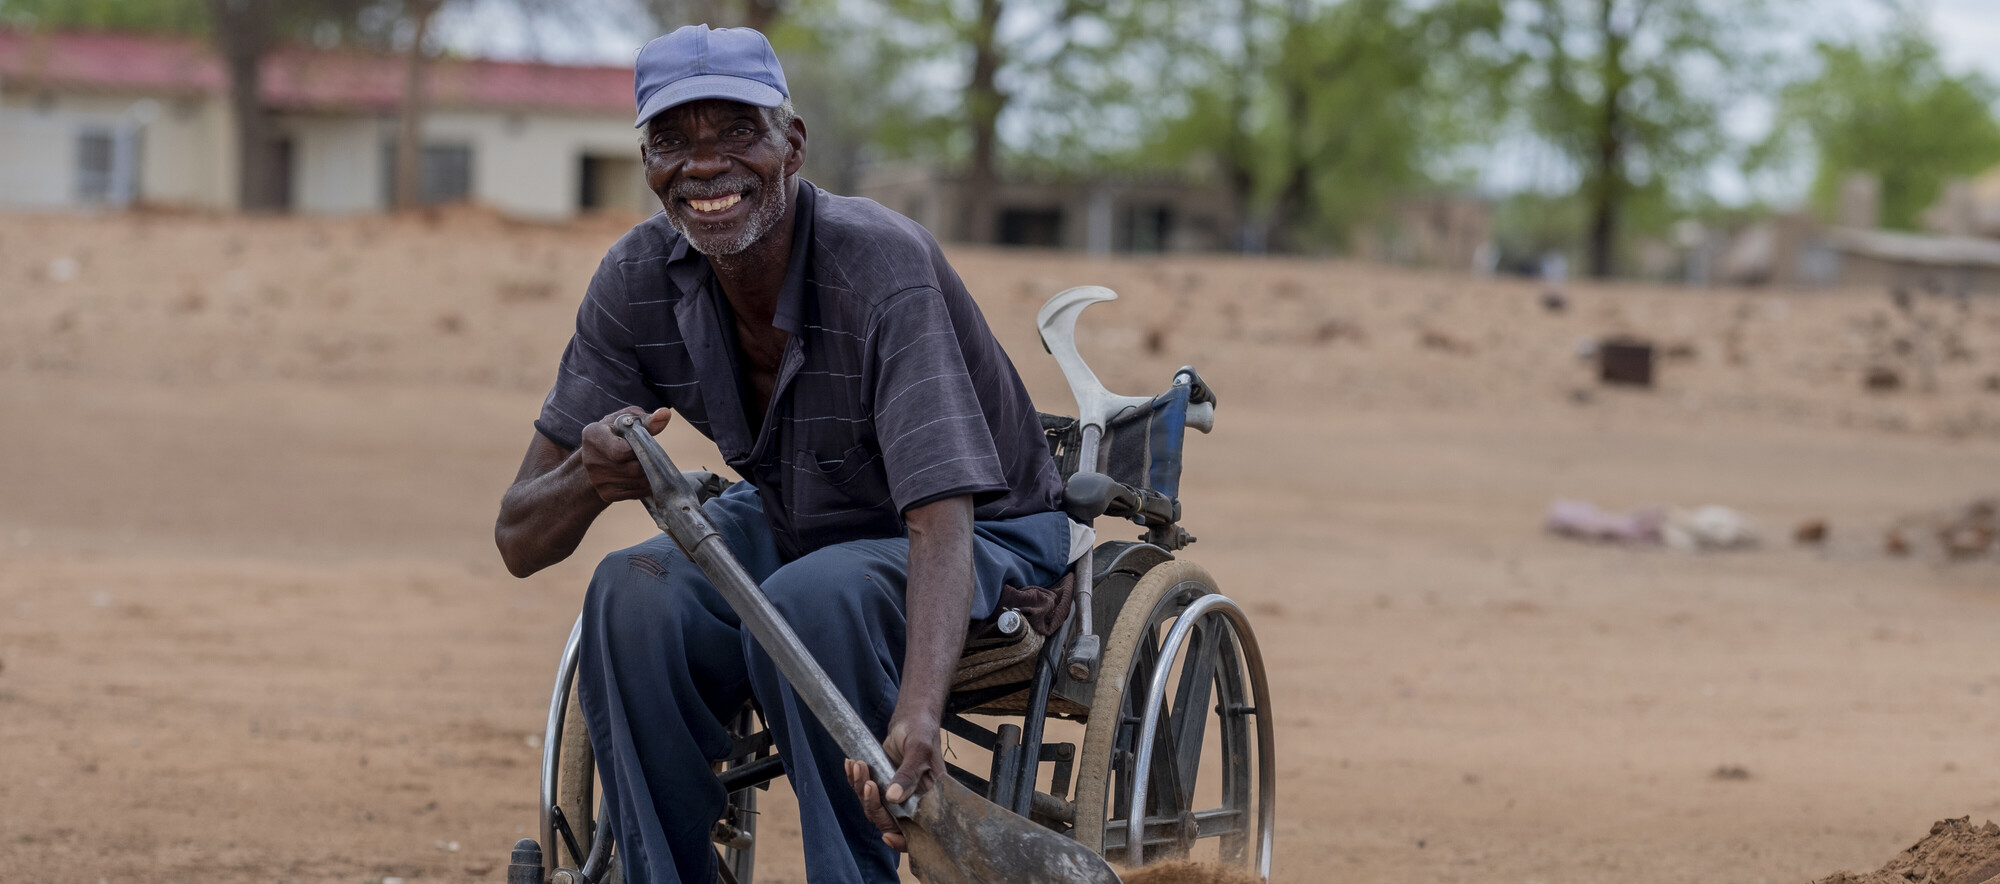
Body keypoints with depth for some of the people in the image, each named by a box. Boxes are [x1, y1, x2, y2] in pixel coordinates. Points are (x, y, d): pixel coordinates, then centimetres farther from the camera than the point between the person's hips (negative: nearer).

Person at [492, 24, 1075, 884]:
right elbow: (519, 540, -14)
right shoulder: (637, 282, -16)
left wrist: (918, 713, -60)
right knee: (632, 596, -26)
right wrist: (588, 477, -40)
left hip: (983, 537, -4)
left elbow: (940, 521, -42)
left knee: (817, 600, -37)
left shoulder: (881, 263, -31)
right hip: (787, 524, 5)